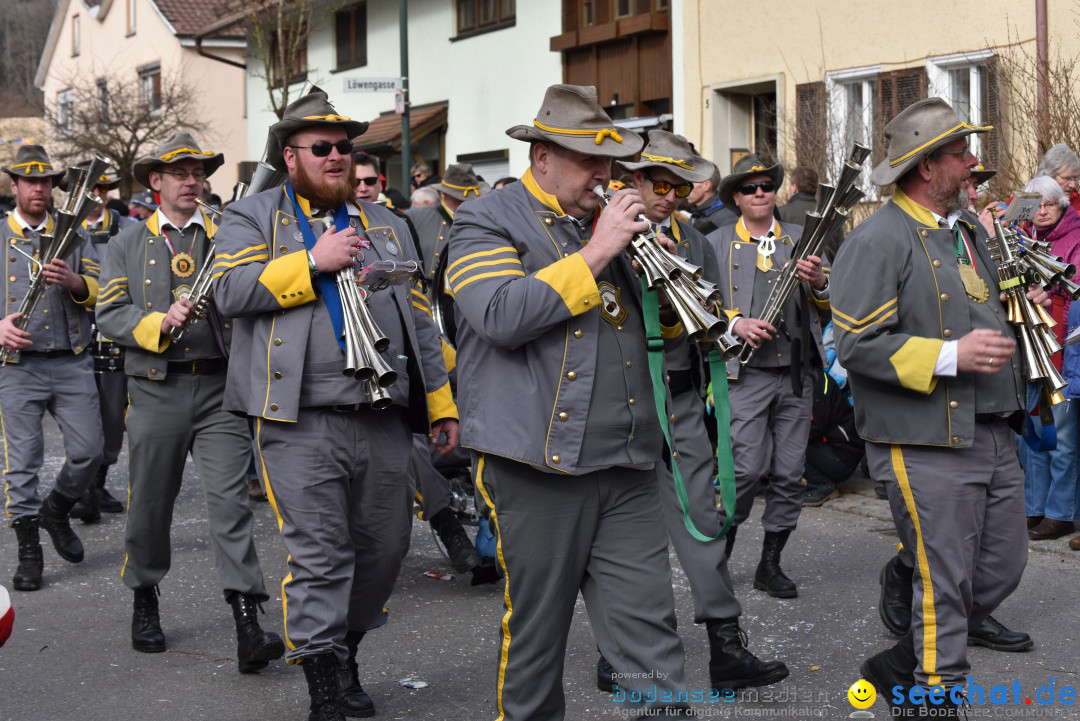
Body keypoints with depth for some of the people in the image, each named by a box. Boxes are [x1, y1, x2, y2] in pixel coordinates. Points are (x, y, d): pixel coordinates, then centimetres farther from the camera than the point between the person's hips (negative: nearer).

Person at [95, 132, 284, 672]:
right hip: (156, 390, 1)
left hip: (219, 388, 0)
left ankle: (248, 628, -12)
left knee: (230, 500, -9)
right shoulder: (127, 245, 11)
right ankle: (144, 602, 31)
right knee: (150, 502, 8)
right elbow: (110, 313, 2)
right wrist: (160, 322, -14)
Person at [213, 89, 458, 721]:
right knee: (319, 557, -5)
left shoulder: (385, 224, 19)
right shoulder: (254, 218, 7)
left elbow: (420, 319, 18)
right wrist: (314, 261, -14)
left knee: (384, 549, 10)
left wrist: (442, 403, 13)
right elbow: (231, 289, -10)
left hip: (385, 421, 5)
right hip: (302, 425, -4)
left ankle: (346, 653, 31)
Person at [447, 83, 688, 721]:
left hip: (627, 466, 5)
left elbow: (658, 323, 26)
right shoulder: (487, 221, 0)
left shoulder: (605, 220, 19)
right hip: (538, 462, -5)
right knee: (534, 635, 8)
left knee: (650, 633, 1)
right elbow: (502, 316, -20)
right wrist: (597, 252, -15)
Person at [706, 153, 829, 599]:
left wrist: (819, 282, -11)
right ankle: (720, 548, 10)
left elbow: (829, 303, 11)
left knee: (790, 473, 3)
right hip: (746, 373, -3)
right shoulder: (716, 244, 8)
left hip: (797, 374, 3)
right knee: (749, 469, -11)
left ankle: (770, 564, 14)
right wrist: (735, 323, -14)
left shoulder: (800, 239, 15)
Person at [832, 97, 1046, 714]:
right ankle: (937, 694, 14)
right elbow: (857, 344, -18)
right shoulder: (878, 241, -12)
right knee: (946, 585, -3)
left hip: (993, 433, 9)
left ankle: (901, 667, 30)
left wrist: (1016, 311, 14)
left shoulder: (967, 228, 17)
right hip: (928, 443, -9)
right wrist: (950, 356, -23)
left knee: (1003, 569, 14)